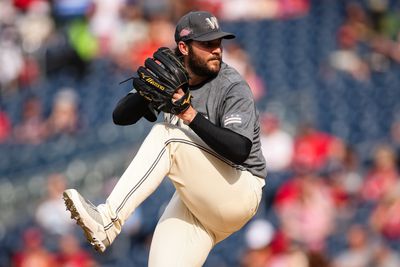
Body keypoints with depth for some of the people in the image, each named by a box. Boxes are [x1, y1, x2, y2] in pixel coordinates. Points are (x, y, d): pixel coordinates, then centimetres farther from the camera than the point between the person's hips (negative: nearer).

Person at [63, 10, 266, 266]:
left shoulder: (233, 86, -11)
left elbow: (240, 150, -25)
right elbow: (121, 116, -1)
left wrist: (192, 116, -33)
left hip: (240, 191, -6)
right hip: (194, 197, 6)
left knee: (165, 136, -26)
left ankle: (107, 221, -34)